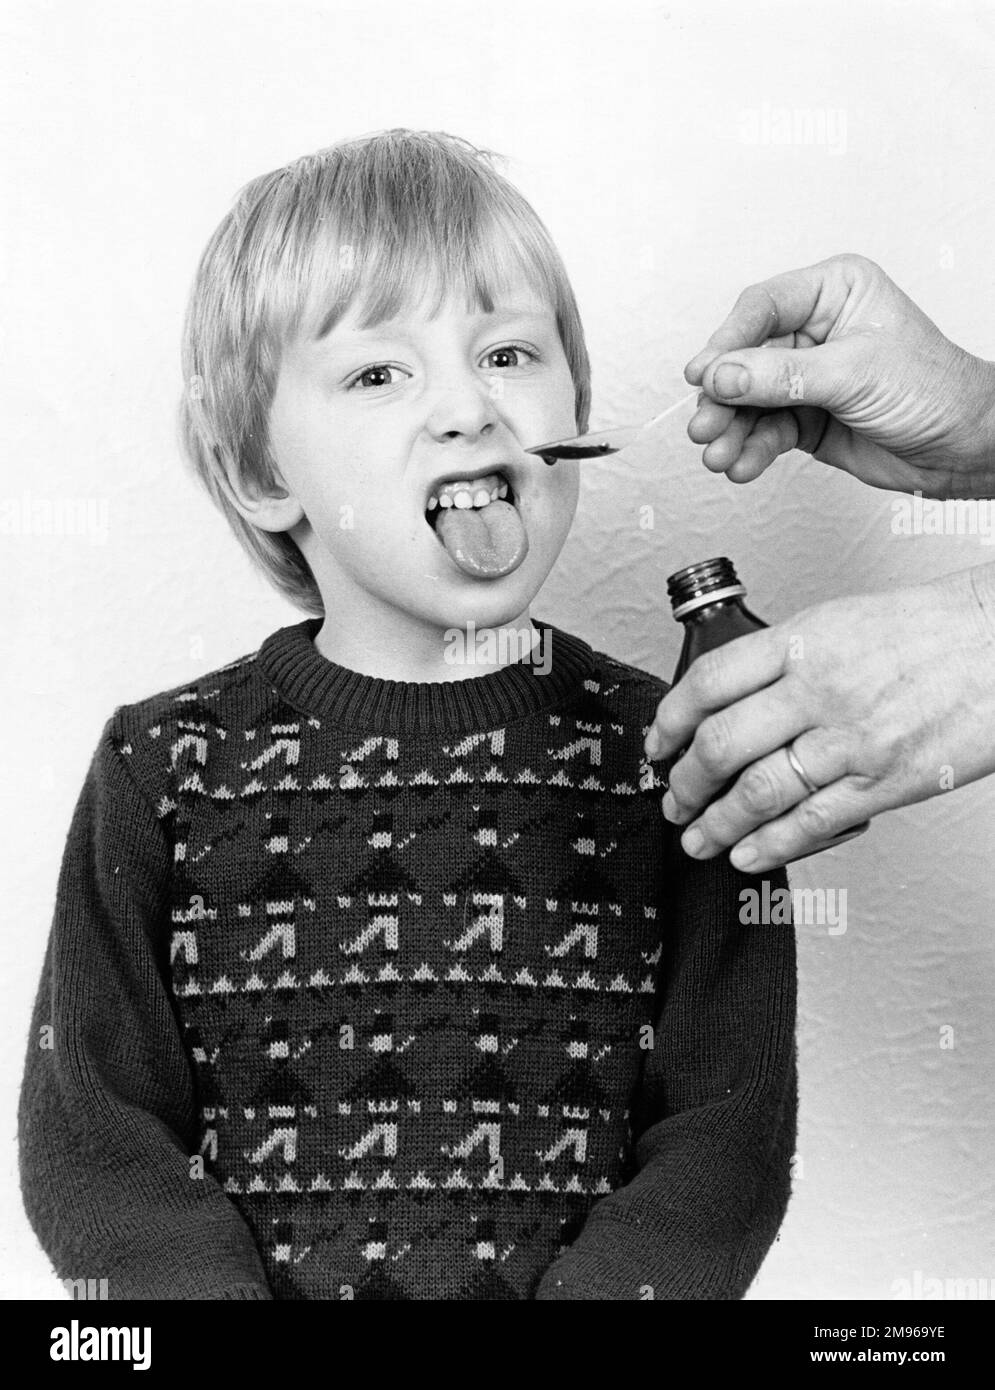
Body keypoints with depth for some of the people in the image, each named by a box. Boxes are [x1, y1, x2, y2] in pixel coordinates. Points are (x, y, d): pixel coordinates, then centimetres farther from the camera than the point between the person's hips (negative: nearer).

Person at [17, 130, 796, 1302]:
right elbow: (94, 1131, 1)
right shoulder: (168, 767, 1)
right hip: (256, 1275, -1)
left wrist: (596, 1291, -16)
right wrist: (214, 1290, -13)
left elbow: (726, 1130, -2)